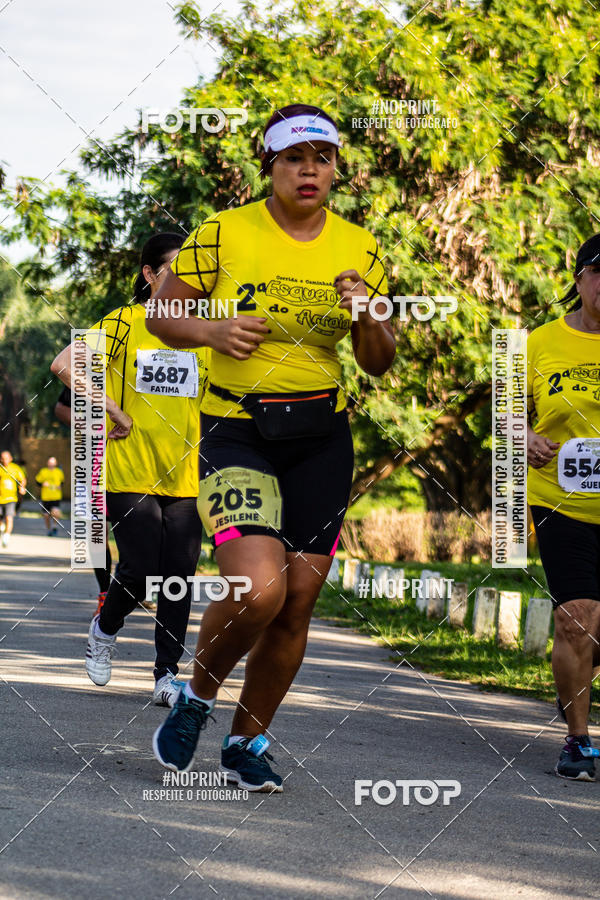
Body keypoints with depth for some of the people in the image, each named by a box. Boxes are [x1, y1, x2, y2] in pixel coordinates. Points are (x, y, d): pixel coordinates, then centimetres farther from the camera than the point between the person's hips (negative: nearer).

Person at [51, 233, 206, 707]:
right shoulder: (121, 324, -3)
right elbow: (65, 364, -15)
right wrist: (115, 413, -15)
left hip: (186, 474, 4)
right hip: (131, 471, -4)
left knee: (179, 575, -1)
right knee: (140, 570, -9)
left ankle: (167, 675, 8)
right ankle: (105, 628, 22)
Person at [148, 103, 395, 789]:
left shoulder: (359, 249, 6)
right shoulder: (224, 234, -5)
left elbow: (377, 364, 10)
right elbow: (160, 315, 4)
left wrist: (368, 319, -11)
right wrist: (213, 331, -15)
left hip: (322, 434, 4)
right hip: (236, 429, -4)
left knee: (296, 604, 2)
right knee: (257, 590, -21)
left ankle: (246, 744, 21)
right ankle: (196, 699, 8)